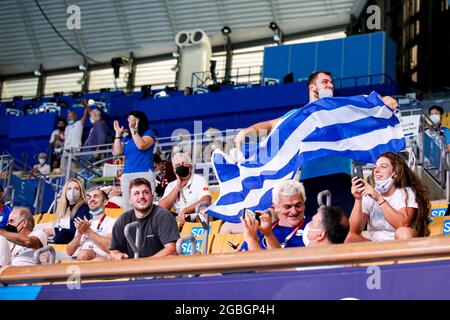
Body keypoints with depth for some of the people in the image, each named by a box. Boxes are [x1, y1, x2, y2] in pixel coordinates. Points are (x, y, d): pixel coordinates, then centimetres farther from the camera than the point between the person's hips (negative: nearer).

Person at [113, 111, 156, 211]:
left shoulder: (148, 133, 8)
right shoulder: (126, 138, 22)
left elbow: (141, 145, -12)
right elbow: (117, 152, 11)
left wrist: (133, 129, -6)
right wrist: (118, 133, 13)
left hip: (144, 173, -6)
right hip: (126, 175, 6)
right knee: (129, 207, 0)